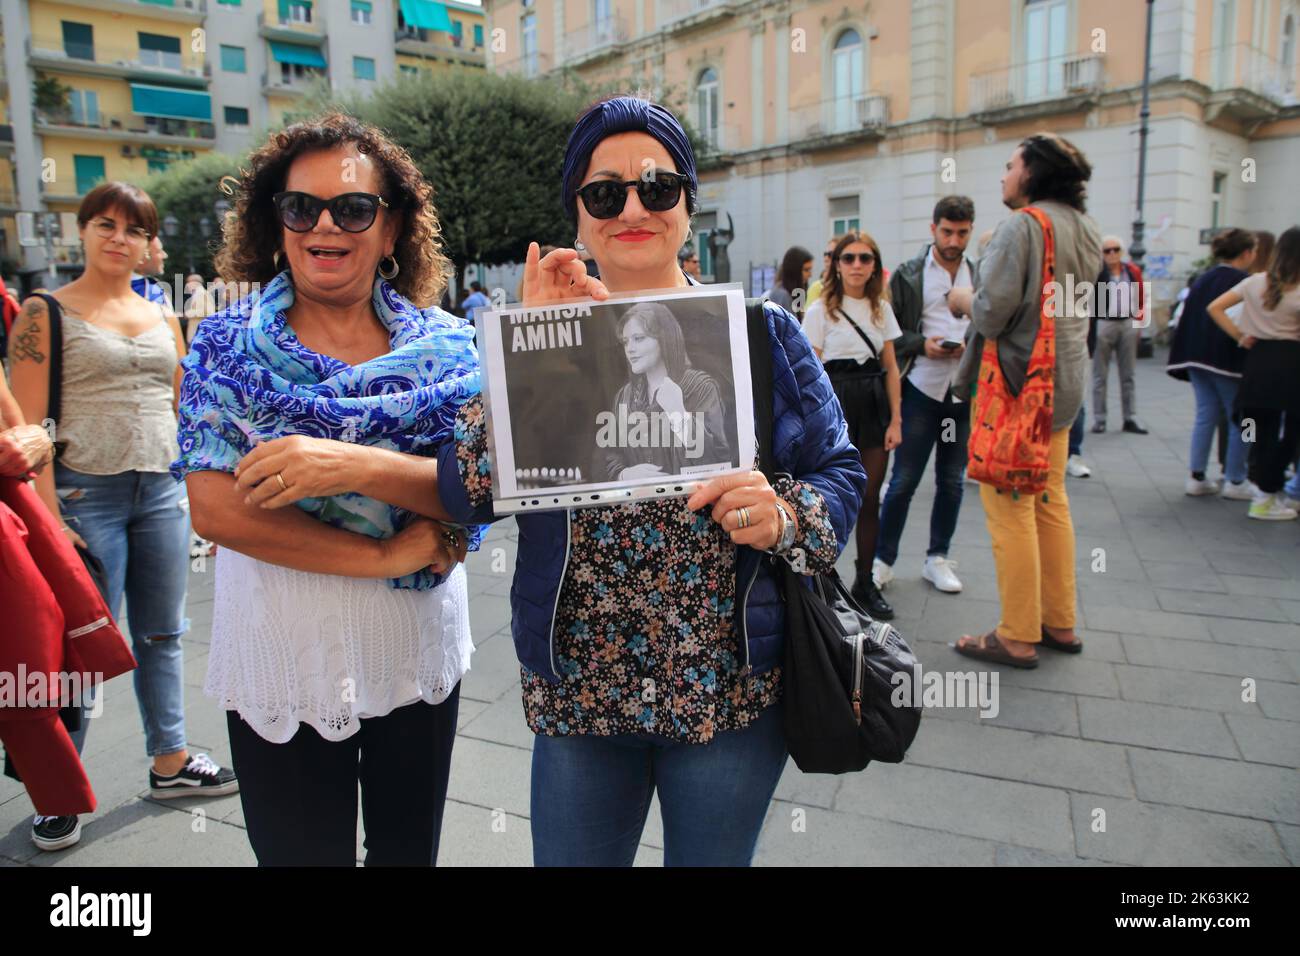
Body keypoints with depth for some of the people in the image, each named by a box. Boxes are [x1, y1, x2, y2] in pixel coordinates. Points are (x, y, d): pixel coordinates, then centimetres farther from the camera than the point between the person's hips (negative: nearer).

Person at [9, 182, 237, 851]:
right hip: (86, 494, -4)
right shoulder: (45, 312, -2)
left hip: (162, 493, 5)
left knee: (162, 634, 12)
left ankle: (170, 762, 27)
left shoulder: (163, 318, 13)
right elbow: (28, 425, -7)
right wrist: (49, 514, -14)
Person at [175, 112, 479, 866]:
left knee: (410, 850, 20)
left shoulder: (445, 344, -2)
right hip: (280, 669, -1)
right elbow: (215, 509, -13)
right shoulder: (228, 347, -4)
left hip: (419, 659, 2)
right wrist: (388, 556, -18)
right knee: (302, 853, 14)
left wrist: (355, 464, -28)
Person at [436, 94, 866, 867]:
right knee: (570, 856, 19)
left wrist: (784, 514, -21)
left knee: (714, 856, 21)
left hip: (733, 690, 0)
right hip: (575, 694, 1)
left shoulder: (761, 331, -1)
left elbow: (840, 473, 1)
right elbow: (465, 494, -9)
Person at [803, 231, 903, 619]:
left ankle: (865, 581, 19)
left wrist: (895, 419, 2)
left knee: (870, 499, 7)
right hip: (836, 402, -4)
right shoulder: (821, 310, -2)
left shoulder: (881, 308, 11)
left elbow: (890, 368, 10)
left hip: (874, 405, 4)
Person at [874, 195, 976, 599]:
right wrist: (922, 344, -15)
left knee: (952, 479, 11)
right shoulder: (908, 275, 1)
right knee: (904, 479, -1)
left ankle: (937, 558, 25)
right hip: (921, 387, -3)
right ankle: (882, 560, 12)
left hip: (965, 390, 3)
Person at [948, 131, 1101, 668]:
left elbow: (992, 311, -20)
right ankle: (1060, 624, 24)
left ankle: (1018, 638, 4)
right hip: (1064, 380, 9)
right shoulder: (1085, 230, 14)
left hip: (1018, 379, -9)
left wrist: (962, 300, 0)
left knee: (1009, 508, -3)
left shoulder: (1021, 226, -13)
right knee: (1050, 502, 15)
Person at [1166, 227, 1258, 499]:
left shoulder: (1204, 278, 9)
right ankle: (1235, 482, 9)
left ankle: (1196, 477, 9)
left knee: (1205, 415, 11)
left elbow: (1184, 315, 11)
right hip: (1228, 361, -7)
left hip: (1197, 357, 7)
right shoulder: (1243, 282, -13)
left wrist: (1192, 354, 16)